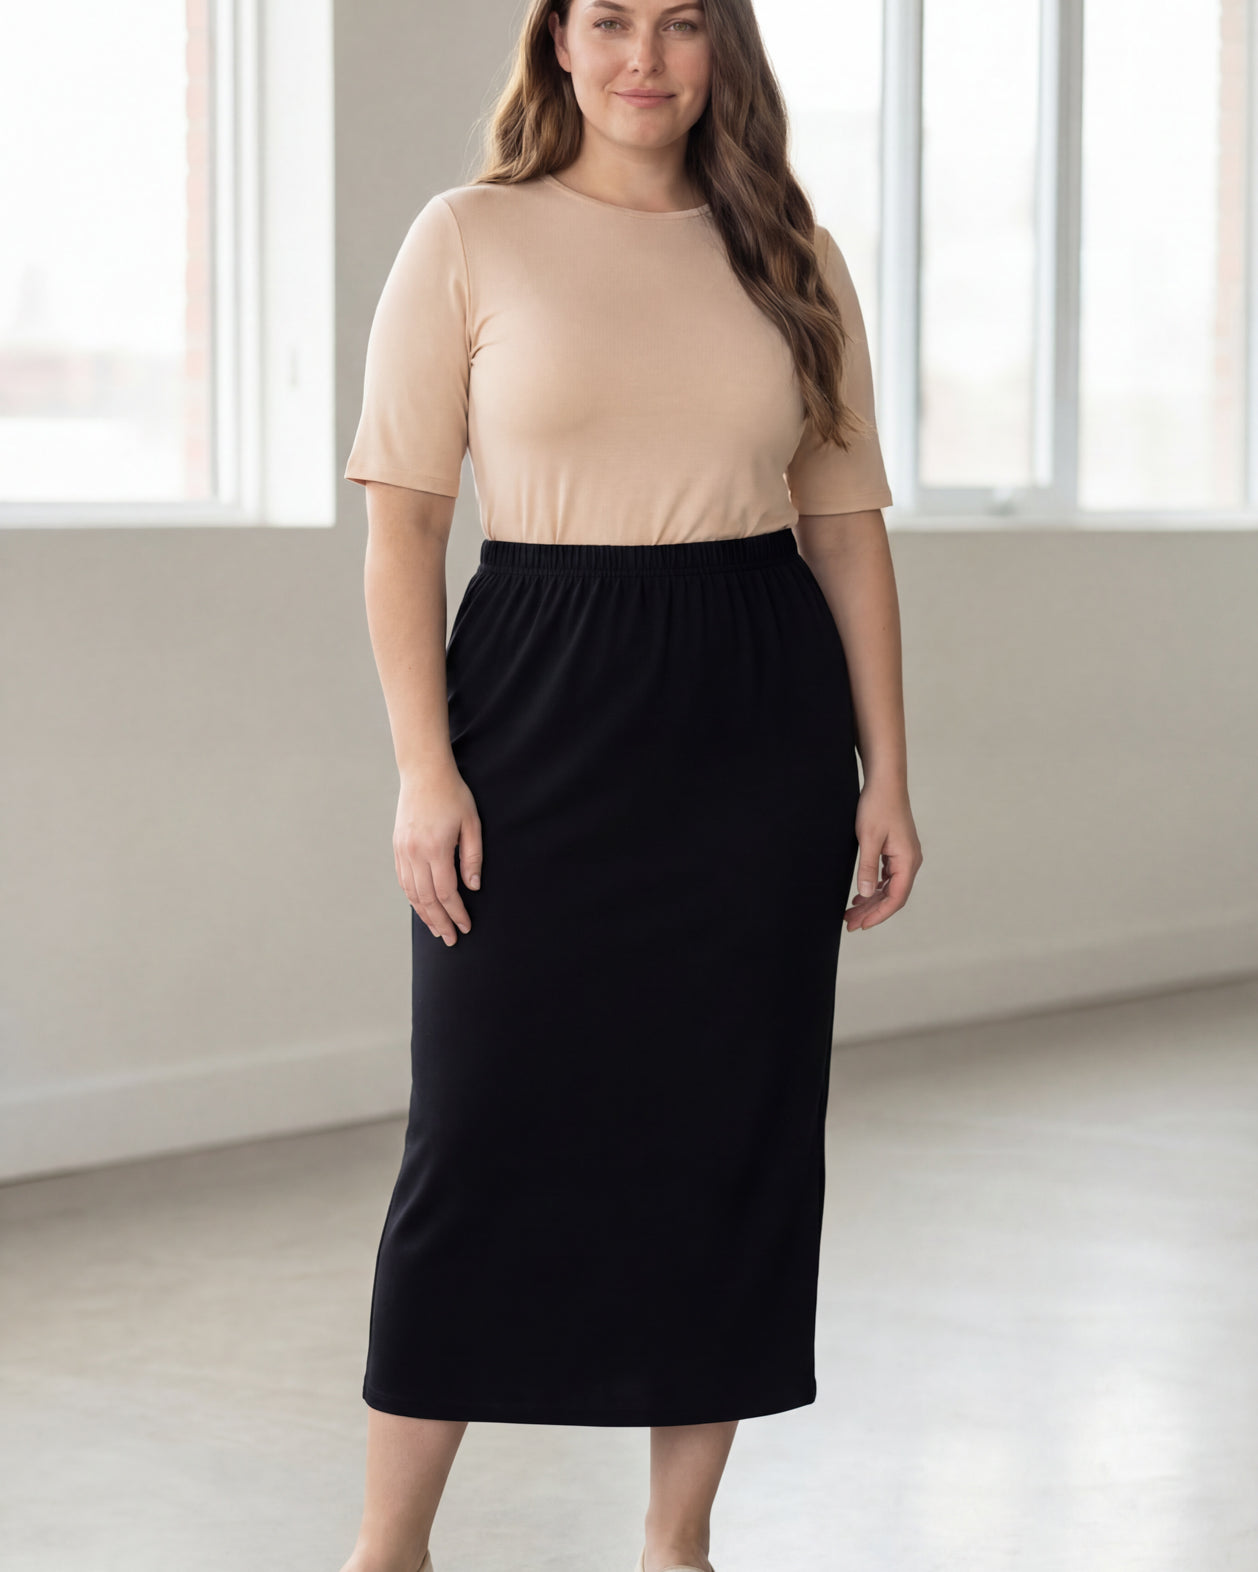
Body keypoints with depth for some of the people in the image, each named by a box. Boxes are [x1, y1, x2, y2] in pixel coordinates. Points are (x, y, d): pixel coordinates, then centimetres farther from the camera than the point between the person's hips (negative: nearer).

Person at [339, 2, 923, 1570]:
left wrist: (885, 774, 5)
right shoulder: (468, 241, 1)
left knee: (734, 1128, 6)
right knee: (486, 1120, -1)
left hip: (760, 719, 3)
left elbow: (846, 525, 10)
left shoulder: (792, 259, 9)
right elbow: (403, 521, -2)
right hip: (541, 701, -3)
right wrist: (423, 768, -10)